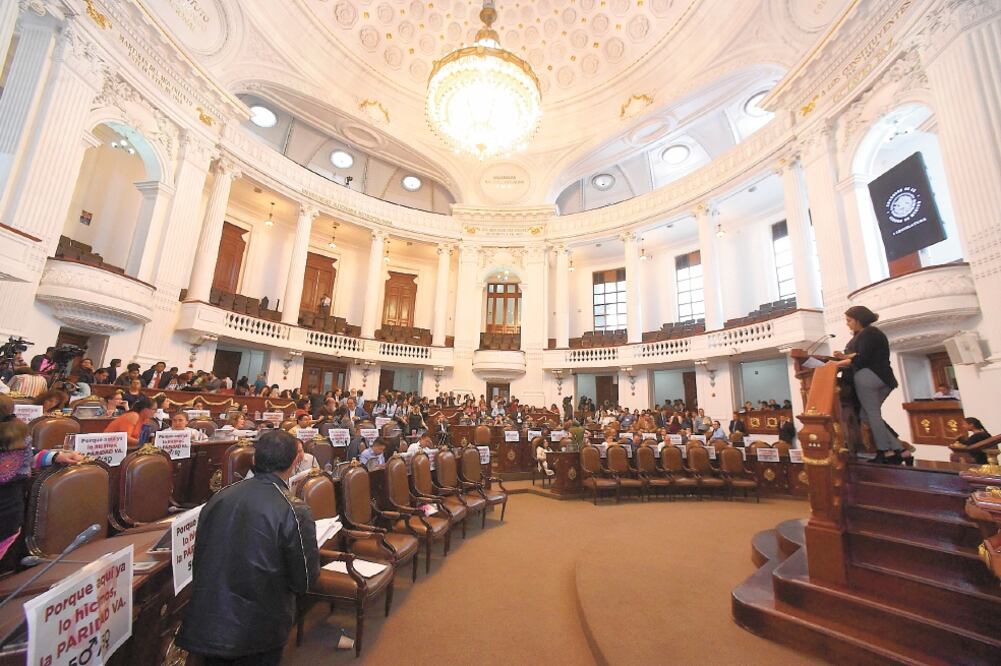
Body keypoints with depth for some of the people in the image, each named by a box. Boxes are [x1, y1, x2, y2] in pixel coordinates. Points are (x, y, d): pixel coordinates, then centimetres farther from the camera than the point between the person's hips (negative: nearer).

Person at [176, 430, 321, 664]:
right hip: (258, 632, -4)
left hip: (206, 627, 4)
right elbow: (305, 580, -13)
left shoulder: (218, 497, -10)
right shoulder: (294, 513, -24)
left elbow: (198, 557, 4)